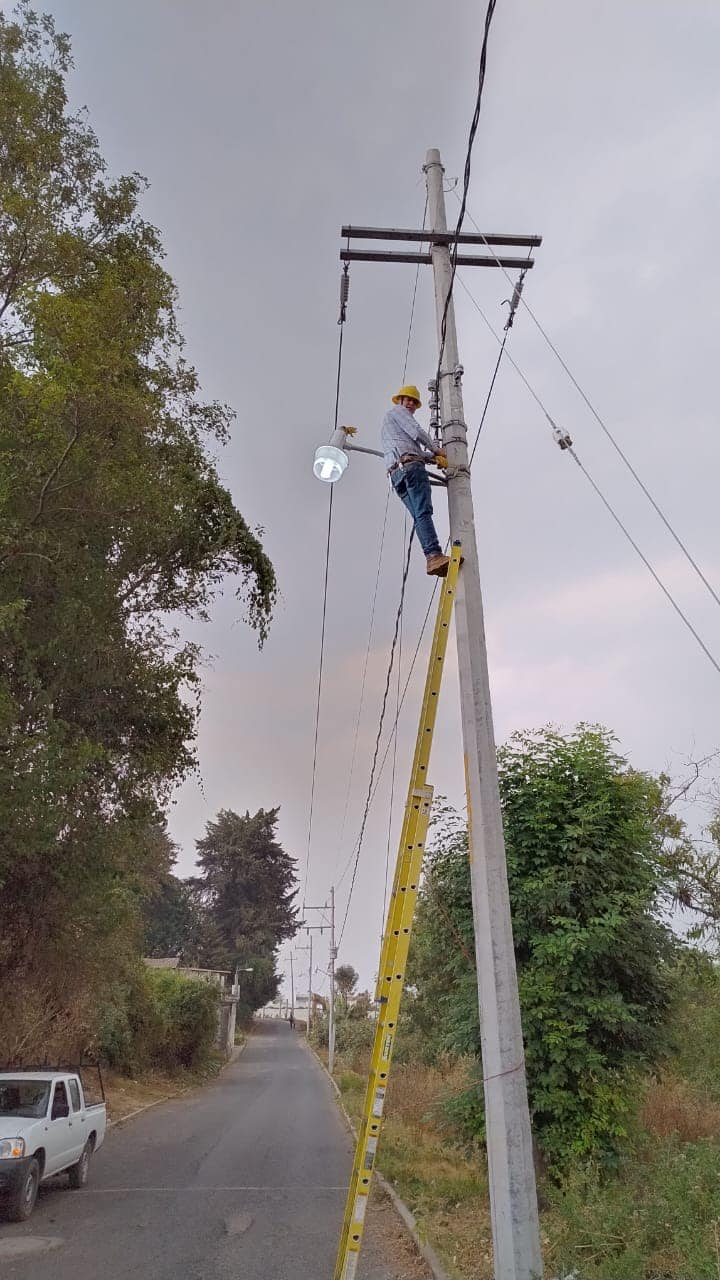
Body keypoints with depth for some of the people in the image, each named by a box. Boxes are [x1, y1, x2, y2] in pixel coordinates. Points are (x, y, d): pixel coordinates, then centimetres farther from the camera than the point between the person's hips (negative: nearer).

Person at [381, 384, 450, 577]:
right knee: (424, 512, -22)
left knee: (419, 517, -7)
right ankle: (434, 555, -37)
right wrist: (436, 449, 13)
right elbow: (417, 432, 0)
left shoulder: (386, 428, 41)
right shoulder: (396, 411, 16)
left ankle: (432, 560, -22)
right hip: (410, 466, -8)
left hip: (396, 474, 8)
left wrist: (434, 457, 18)